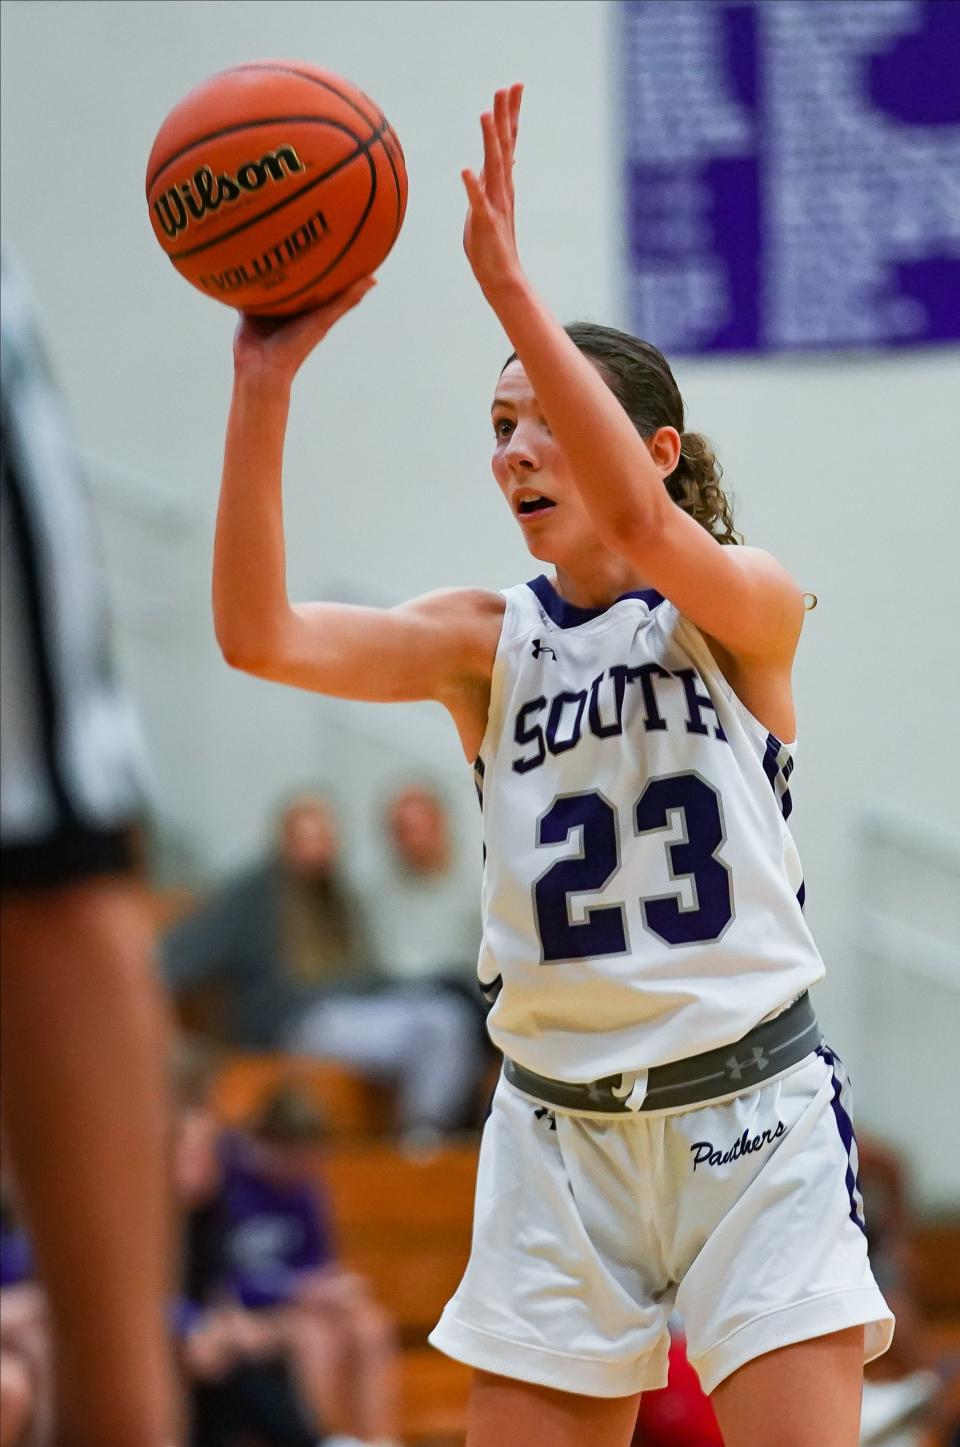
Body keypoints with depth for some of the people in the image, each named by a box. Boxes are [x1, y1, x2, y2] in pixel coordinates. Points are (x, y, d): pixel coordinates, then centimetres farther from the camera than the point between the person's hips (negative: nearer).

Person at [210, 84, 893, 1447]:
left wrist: (511, 287, -34)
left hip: (749, 1116, -3)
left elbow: (642, 527, -27)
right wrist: (264, 386, -20)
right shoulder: (487, 640, 5)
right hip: (558, 1123, 4)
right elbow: (260, 634, -10)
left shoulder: (750, 608, -4)